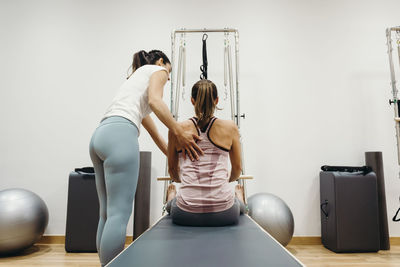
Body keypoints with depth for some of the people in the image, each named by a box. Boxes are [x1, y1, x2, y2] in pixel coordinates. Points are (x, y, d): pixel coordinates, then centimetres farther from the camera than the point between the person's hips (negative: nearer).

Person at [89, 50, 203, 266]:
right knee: (119, 214, -10)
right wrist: (180, 133, -9)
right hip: (120, 136, -9)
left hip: (100, 135, 9)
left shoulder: (135, 77, 37)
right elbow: (155, 102, -10)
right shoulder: (157, 70, 13)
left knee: (107, 213, 10)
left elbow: (145, 118, 35)